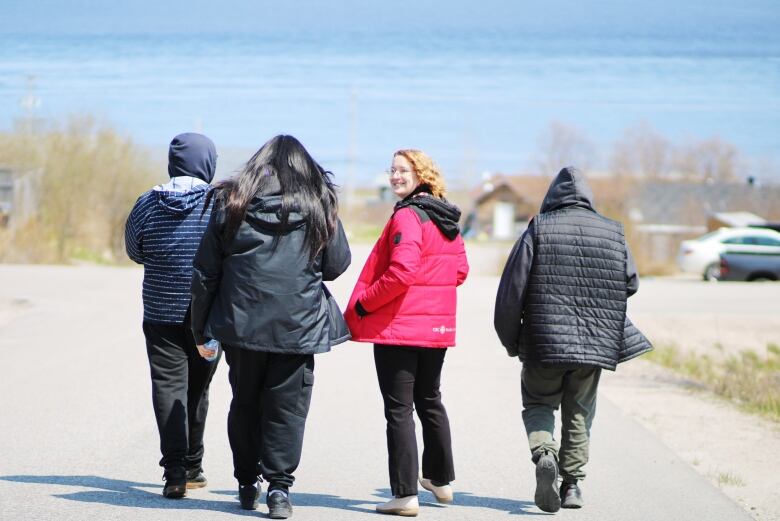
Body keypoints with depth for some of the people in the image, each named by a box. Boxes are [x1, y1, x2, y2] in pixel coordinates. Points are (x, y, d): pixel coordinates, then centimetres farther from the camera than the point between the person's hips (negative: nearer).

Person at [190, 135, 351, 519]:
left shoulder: (231, 203, 4)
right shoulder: (318, 206, 2)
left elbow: (205, 272, 5)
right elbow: (337, 264, 7)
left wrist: (201, 328, 12)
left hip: (241, 323, 1)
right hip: (298, 326, -1)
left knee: (244, 402, 16)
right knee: (287, 407, 4)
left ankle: (247, 483, 22)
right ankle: (279, 487, -3)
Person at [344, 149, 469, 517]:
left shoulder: (407, 216, -16)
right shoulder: (446, 219, 10)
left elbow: (400, 272, -25)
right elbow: (459, 270, 16)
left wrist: (363, 304, -15)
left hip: (398, 328, -8)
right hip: (438, 327, 8)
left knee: (399, 409, -4)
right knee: (429, 400, 23)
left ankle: (405, 494, -5)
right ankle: (441, 480, 34)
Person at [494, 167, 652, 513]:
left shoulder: (538, 230, -4)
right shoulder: (612, 233, 4)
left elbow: (512, 289, -7)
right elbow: (631, 283, 11)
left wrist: (510, 341, 4)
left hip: (544, 342, -2)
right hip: (595, 343, 2)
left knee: (538, 404, 12)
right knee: (579, 413, 15)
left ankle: (544, 454, -15)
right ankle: (573, 483, 13)